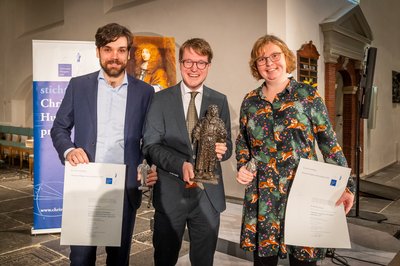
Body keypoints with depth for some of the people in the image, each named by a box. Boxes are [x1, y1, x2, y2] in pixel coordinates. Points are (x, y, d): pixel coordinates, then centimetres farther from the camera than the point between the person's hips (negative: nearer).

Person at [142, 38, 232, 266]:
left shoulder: (220, 101, 4)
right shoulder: (160, 99, -1)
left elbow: (227, 144, 5)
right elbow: (150, 145, -6)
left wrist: (221, 149, -20)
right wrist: (180, 165, -23)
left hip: (209, 195, 2)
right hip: (170, 194, -1)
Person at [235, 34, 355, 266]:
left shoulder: (308, 95, -2)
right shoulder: (250, 101, 6)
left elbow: (329, 142, -2)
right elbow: (242, 141, 17)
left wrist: (346, 184, -6)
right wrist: (242, 167, -1)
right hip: (262, 193, 3)